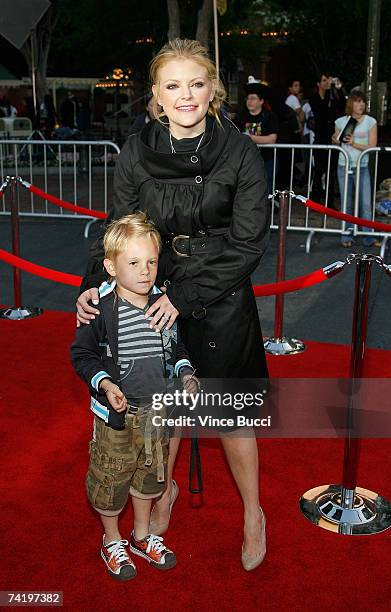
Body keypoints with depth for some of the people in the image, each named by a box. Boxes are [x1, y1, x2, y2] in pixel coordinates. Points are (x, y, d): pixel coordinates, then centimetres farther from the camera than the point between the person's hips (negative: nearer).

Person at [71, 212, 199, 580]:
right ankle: (111, 541, 37)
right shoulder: (99, 308, -19)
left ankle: (142, 536, 44)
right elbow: (81, 354, -10)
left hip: (157, 410, 5)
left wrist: (185, 372, -5)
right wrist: (104, 383, -24)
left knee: (149, 473, 21)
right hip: (115, 413, -4)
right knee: (111, 477, 12)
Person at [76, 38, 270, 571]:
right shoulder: (137, 152, -5)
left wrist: (186, 297, -17)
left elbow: (248, 243, -12)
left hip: (221, 304, -2)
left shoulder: (240, 153, -12)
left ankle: (253, 513, 34)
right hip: (154, 300, 3)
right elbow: (118, 228, 3)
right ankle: (166, 489, 47)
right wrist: (95, 283, -13)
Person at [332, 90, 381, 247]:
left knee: (365, 203, -5)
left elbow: (372, 146, -6)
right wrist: (335, 140, -6)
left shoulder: (370, 121, 0)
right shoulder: (341, 121, 4)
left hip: (362, 168, -1)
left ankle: (368, 238, 1)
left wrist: (354, 144, -18)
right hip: (343, 167, 1)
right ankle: (346, 236, 16)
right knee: (346, 203, 7)